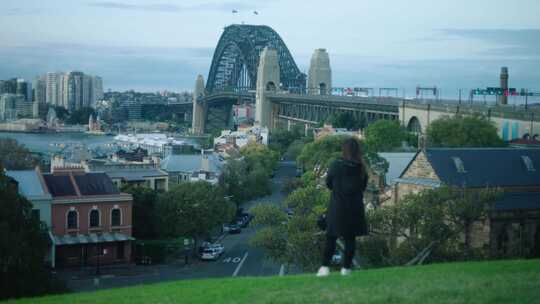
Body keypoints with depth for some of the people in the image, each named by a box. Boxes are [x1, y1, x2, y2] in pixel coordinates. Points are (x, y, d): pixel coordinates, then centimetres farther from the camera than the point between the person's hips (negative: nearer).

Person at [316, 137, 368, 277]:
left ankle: (325, 267, 1)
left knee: (331, 237, 6)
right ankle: (346, 267, 14)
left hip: (337, 206, -2)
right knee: (350, 238, 10)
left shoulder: (336, 165, -11)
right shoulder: (361, 168, -4)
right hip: (355, 207, 2)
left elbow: (328, 183, 1)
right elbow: (363, 186, 8)